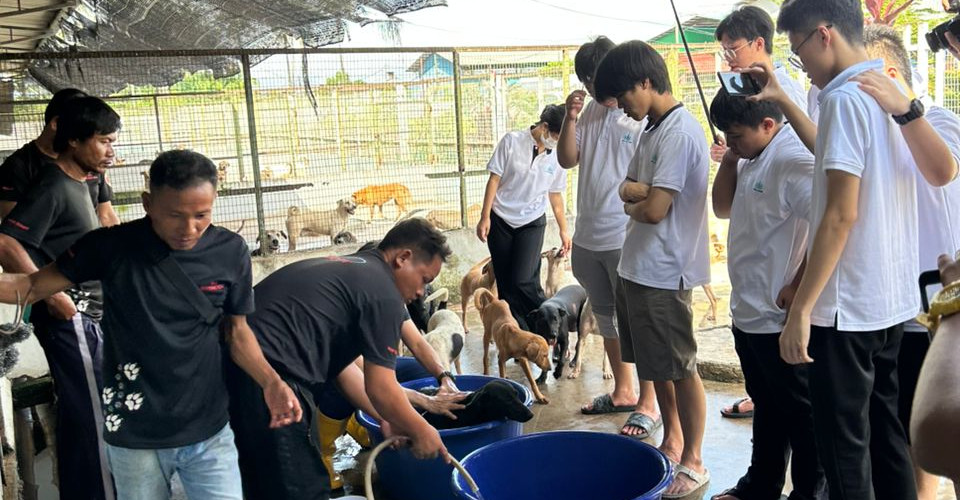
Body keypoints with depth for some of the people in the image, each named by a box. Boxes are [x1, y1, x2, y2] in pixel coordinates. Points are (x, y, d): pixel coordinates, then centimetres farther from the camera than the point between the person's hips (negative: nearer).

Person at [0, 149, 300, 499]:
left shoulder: (231, 252, -7)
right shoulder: (111, 247, -10)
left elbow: (236, 329, 4)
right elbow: (33, 286, 0)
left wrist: (270, 382, -12)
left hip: (209, 432, 1)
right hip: (135, 436, 0)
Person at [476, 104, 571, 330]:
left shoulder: (557, 156, -2)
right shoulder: (512, 141, -9)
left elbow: (555, 194, 9)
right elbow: (494, 179, -6)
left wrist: (564, 230, 12)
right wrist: (484, 217, -8)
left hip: (532, 222, 0)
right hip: (500, 220, 0)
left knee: (523, 281, -15)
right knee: (505, 283, 3)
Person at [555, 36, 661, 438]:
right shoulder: (591, 110, 9)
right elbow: (567, 160, 8)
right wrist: (570, 118, -6)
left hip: (626, 239, -7)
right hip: (588, 237, 7)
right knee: (606, 318, 18)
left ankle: (648, 404, 14)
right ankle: (622, 391, 33)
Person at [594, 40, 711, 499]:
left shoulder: (679, 133, -18)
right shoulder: (652, 129, 13)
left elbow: (654, 210, -23)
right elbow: (627, 188, 11)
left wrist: (633, 204, -2)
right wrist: (644, 193, -11)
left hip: (663, 272, -9)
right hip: (636, 266, 10)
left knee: (680, 368, 3)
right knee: (655, 365, 18)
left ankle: (693, 461, 16)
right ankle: (672, 442, 34)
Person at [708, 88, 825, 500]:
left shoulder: (795, 161, -20)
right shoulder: (751, 159, 10)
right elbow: (723, 208, 17)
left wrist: (798, 288, -21)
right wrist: (730, 161, 3)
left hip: (782, 317, -10)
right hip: (748, 311, 10)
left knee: (800, 412, 6)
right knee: (766, 406, 22)